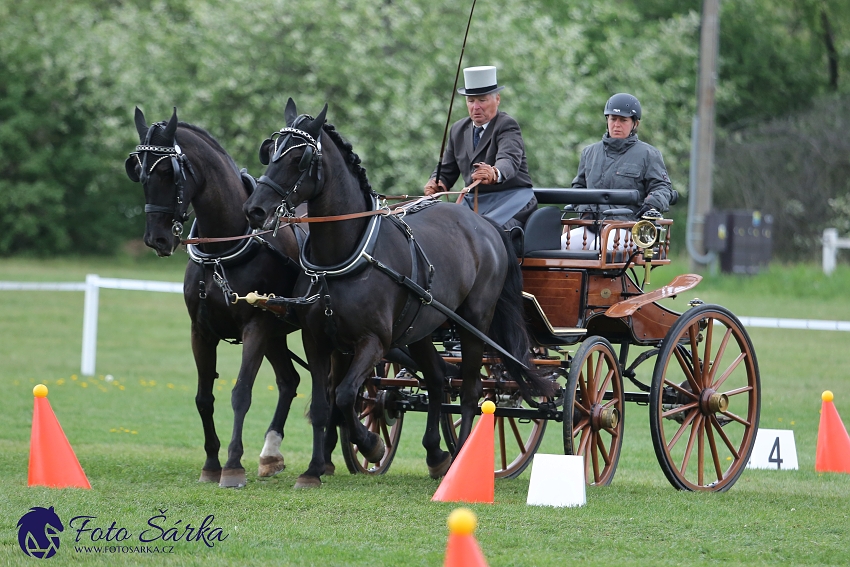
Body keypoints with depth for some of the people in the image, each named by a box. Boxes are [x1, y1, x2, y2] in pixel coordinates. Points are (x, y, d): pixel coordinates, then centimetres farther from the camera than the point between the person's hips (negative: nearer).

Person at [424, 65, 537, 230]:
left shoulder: (507, 126, -8)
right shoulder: (458, 129, 13)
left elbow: (509, 160, -28)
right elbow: (447, 169, 17)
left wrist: (494, 174, -51)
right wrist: (436, 183, -8)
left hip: (510, 199, -7)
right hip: (474, 202, 7)